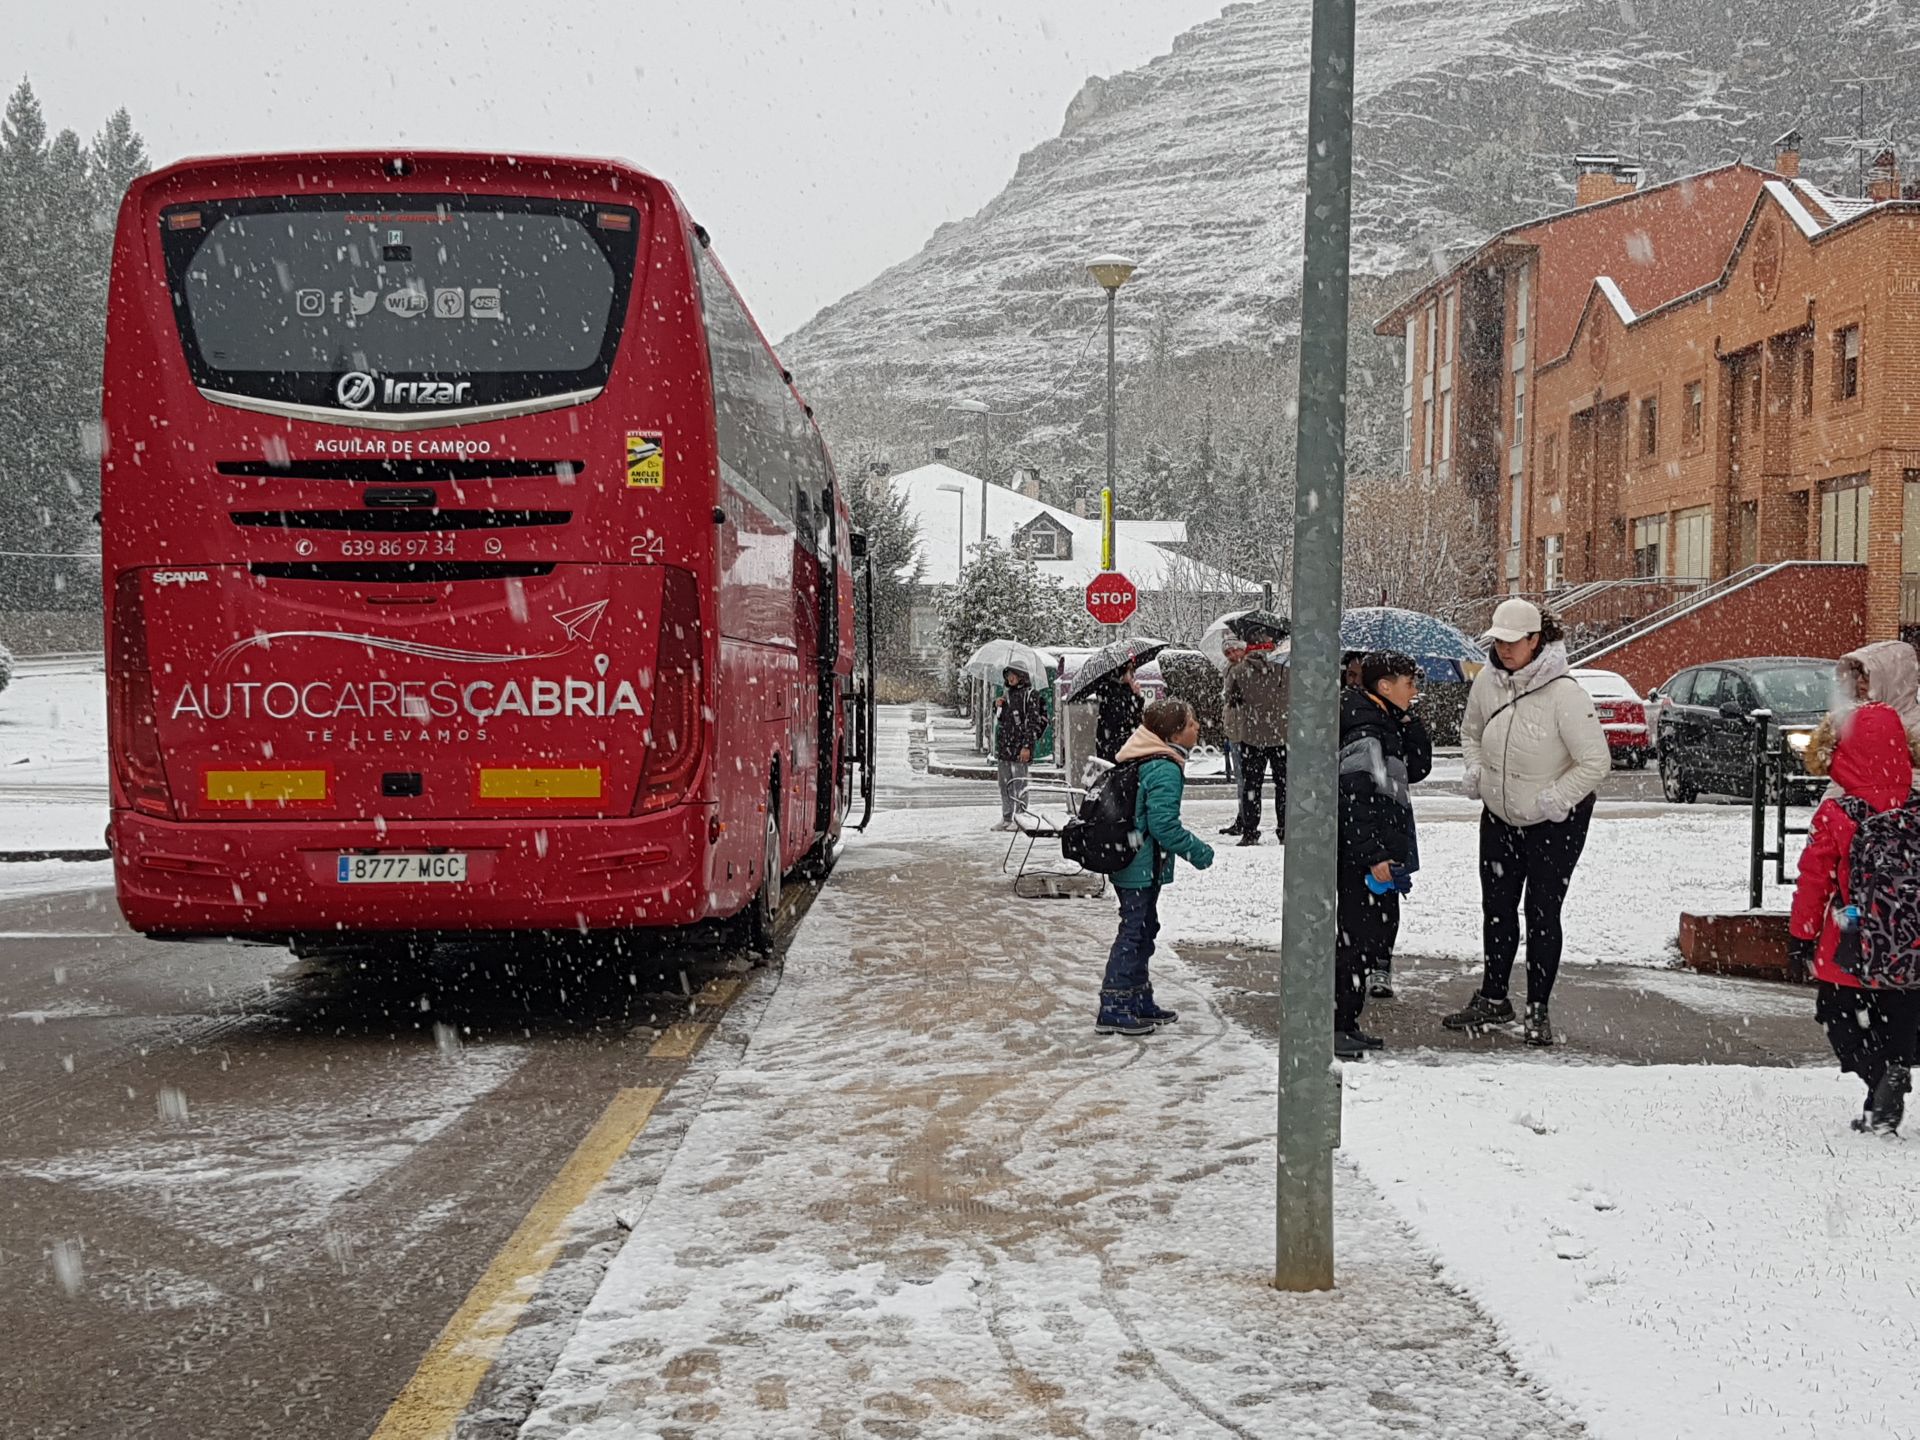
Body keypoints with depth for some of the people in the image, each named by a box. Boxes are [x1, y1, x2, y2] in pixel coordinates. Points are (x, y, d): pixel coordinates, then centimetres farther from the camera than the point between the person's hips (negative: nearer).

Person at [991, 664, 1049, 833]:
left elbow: (1033, 722, -11)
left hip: (1020, 746, -7)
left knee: (1019, 784, -5)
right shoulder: (1008, 694, 16)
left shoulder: (1030, 695, -6)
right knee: (1005, 784, 9)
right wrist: (998, 706, 4)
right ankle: (1006, 818, 16)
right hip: (1004, 745, 7)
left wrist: (1027, 746, -17)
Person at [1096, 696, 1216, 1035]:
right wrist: (1197, 850, -13)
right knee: (1134, 932, -4)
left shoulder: (1143, 760, 10)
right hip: (1144, 866, -10)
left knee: (1143, 931, 19)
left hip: (1130, 863, 10)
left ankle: (1140, 1004, 28)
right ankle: (1113, 1010, 0)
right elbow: (1164, 824, -25)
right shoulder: (1166, 769, -22)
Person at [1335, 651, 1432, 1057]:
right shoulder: (1364, 733, -18)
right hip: (1359, 856, -11)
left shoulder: (1388, 724, 14)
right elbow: (1354, 801, -24)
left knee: (1382, 929, 16)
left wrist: (1409, 722, 5)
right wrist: (1372, 856, -25)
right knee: (1359, 937, -6)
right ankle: (1337, 1027, 0)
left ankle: (1349, 1023, 23)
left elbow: (1418, 768, 18)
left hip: (1380, 850, 11)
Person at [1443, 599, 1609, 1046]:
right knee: (1496, 908, 12)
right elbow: (1470, 732, 15)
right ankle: (1493, 999, 27)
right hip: (1498, 816, 5)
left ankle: (1538, 1010, 11)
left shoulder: (1563, 693, -23)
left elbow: (1596, 762, -19)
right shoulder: (1488, 681, -6)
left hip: (1555, 823, -5)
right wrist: (1474, 770, 0)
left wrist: (1553, 800, -20)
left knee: (1543, 913, 0)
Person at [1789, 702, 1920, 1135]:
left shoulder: (1834, 817, -15)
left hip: (1850, 953, -3)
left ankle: (1883, 1075, -14)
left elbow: (1814, 882, -9)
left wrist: (1801, 936, 3)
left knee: (1839, 1019, 11)